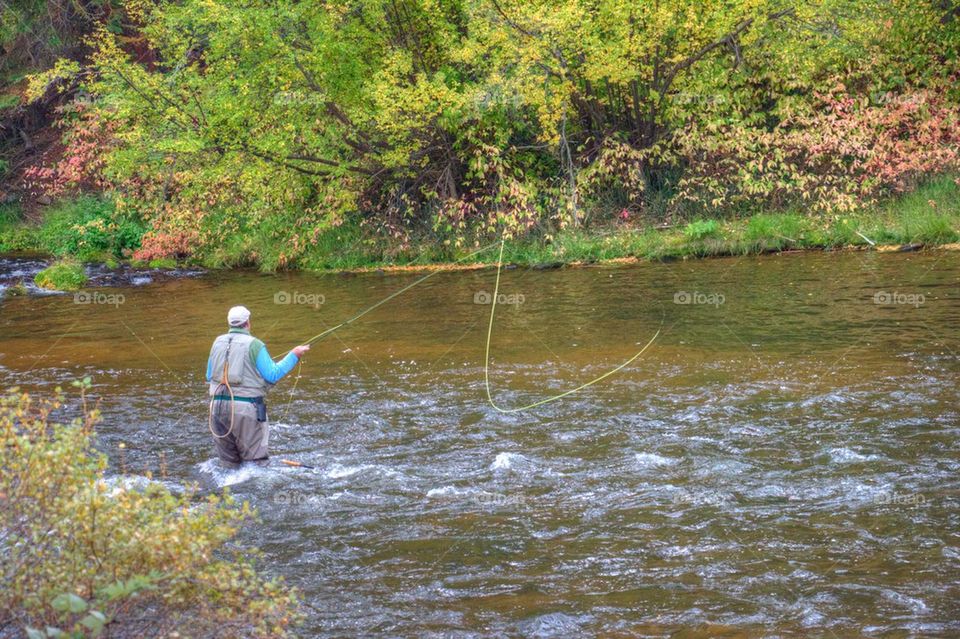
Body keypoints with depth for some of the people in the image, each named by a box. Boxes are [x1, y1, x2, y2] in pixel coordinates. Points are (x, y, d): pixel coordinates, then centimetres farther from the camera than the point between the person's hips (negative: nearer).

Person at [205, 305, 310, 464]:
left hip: (218, 405, 4)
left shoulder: (218, 342, 9)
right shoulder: (254, 344, -6)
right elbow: (272, 375, -7)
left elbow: (209, 376, 16)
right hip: (245, 407, -4)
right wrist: (294, 355, 0)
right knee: (254, 461, 1)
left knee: (229, 462, 12)